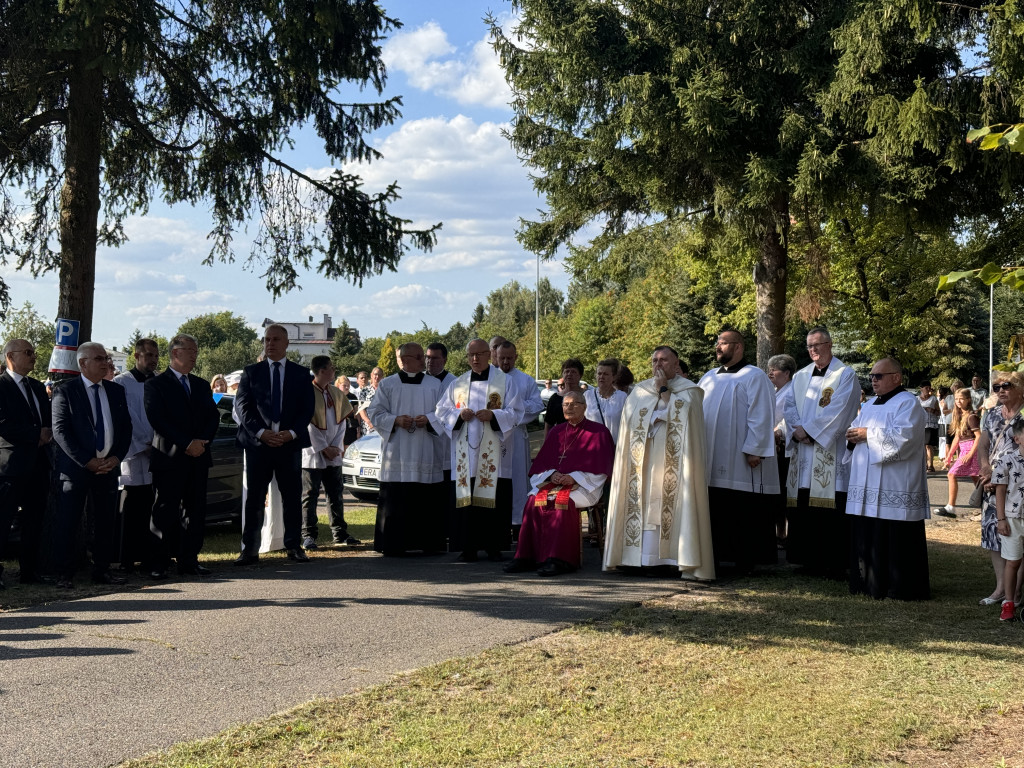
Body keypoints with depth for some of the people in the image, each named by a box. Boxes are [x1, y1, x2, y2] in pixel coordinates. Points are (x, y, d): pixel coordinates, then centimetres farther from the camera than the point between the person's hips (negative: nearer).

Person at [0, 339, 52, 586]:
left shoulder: (38, 387, 17)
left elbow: (48, 418, 20)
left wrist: (47, 435, -2)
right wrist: (37, 434, -14)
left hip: (38, 463, 7)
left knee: (34, 520, 9)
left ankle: (30, 571, 16)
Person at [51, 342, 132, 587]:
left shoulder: (116, 391, 12)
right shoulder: (65, 391, -3)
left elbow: (126, 427, 12)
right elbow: (60, 431, -10)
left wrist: (116, 457, -3)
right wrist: (87, 461, -15)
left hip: (108, 466, 5)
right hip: (75, 467, -5)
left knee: (105, 523, 8)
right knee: (67, 523, -3)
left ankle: (102, 571, 17)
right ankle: (64, 574, 4)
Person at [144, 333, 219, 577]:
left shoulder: (202, 385, 19)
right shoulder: (156, 384, 0)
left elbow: (213, 417, 12)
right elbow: (157, 419, -10)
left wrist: (202, 442, -6)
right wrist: (187, 444, -15)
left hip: (198, 457, 5)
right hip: (169, 458, -5)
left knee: (195, 510, 5)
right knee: (165, 511, -4)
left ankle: (189, 561, 10)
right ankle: (159, 563, 1)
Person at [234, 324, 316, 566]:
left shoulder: (301, 373, 9)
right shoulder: (251, 372, 8)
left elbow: (308, 408, 4)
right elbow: (243, 407, 1)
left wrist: (292, 432, -11)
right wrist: (261, 432, -13)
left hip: (291, 442, 1)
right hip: (258, 443, 0)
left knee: (292, 497, 4)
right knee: (254, 498, -1)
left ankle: (294, 546, 13)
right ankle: (249, 549, 2)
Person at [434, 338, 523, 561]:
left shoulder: (503, 381, 6)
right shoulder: (458, 384, 15)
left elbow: (515, 412, 1)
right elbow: (441, 410, 14)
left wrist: (493, 415, -15)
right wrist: (459, 414, -6)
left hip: (493, 453, -2)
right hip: (466, 452, 2)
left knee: (494, 499, -4)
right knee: (466, 499, -3)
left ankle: (493, 547, 4)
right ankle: (468, 548, 1)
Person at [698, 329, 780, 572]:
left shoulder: (754, 377, -3)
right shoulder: (709, 378, 17)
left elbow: (760, 416, -11)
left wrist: (754, 449, -17)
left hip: (741, 460, -6)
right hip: (712, 459, 6)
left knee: (744, 513, -2)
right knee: (715, 511, 8)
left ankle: (745, 561, 5)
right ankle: (714, 556, 15)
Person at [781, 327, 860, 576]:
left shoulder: (845, 375, -1)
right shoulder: (801, 376, 18)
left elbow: (837, 410, -12)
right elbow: (789, 405, 12)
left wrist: (808, 430, -14)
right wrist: (797, 430, -7)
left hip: (831, 452, -6)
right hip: (803, 453, 6)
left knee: (831, 514, -7)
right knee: (803, 507, 6)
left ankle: (834, 564, -2)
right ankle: (809, 559, 15)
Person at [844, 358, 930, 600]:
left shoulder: (908, 404, -6)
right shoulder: (870, 405, 21)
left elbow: (902, 437, -20)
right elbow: (857, 430, 21)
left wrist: (868, 434, -14)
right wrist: (852, 437, -3)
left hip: (895, 488, -8)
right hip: (867, 486, 8)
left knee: (895, 541, -5)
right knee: (866, 539, 10)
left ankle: (901, 588, 2)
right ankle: (868, 583, 18)